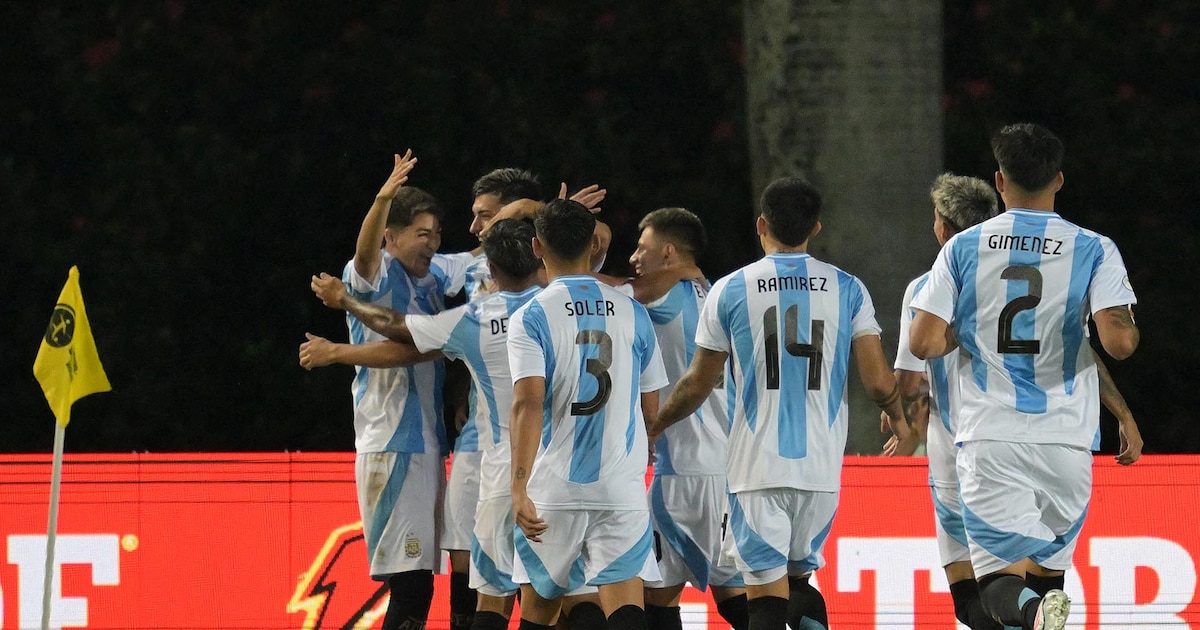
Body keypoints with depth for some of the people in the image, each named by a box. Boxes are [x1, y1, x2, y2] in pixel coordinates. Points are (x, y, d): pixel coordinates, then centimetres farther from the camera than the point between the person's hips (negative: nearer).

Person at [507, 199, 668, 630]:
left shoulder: (530, 318, -4)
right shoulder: (633, 314, 8)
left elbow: (528, 404, -17)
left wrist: (520, 488, -23)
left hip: (554, 493, -2)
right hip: (622, 489, 2)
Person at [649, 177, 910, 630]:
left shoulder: (730, 291, 0)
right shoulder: (847, 289, 3)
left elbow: (697, 385, 7)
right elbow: (877, 380, 1)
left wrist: (654, 427, 26)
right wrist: (896, 416, 25)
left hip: (757, 469, -2)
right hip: (821, 469, 2)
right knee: (798, 578, 19)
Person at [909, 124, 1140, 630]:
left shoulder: (963, 248, 2)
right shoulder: (1093, 250, -1)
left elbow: (923, 344, -2)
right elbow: (1118, 342, -12)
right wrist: (1130, 330, 11)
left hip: (989, 439, -1)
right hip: (1064, 441, 1)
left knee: (1000, 582, -4)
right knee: (1048, 565, 19)